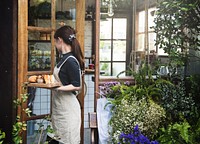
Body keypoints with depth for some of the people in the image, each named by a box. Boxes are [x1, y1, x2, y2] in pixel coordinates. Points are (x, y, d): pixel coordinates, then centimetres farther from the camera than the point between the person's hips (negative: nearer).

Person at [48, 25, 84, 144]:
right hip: (60, 107, 9)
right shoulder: (66, 58, 9)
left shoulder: (70, 60, -18)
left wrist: (57, 88, -26)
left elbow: (77, 86, -19)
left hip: (67, 108, -9)